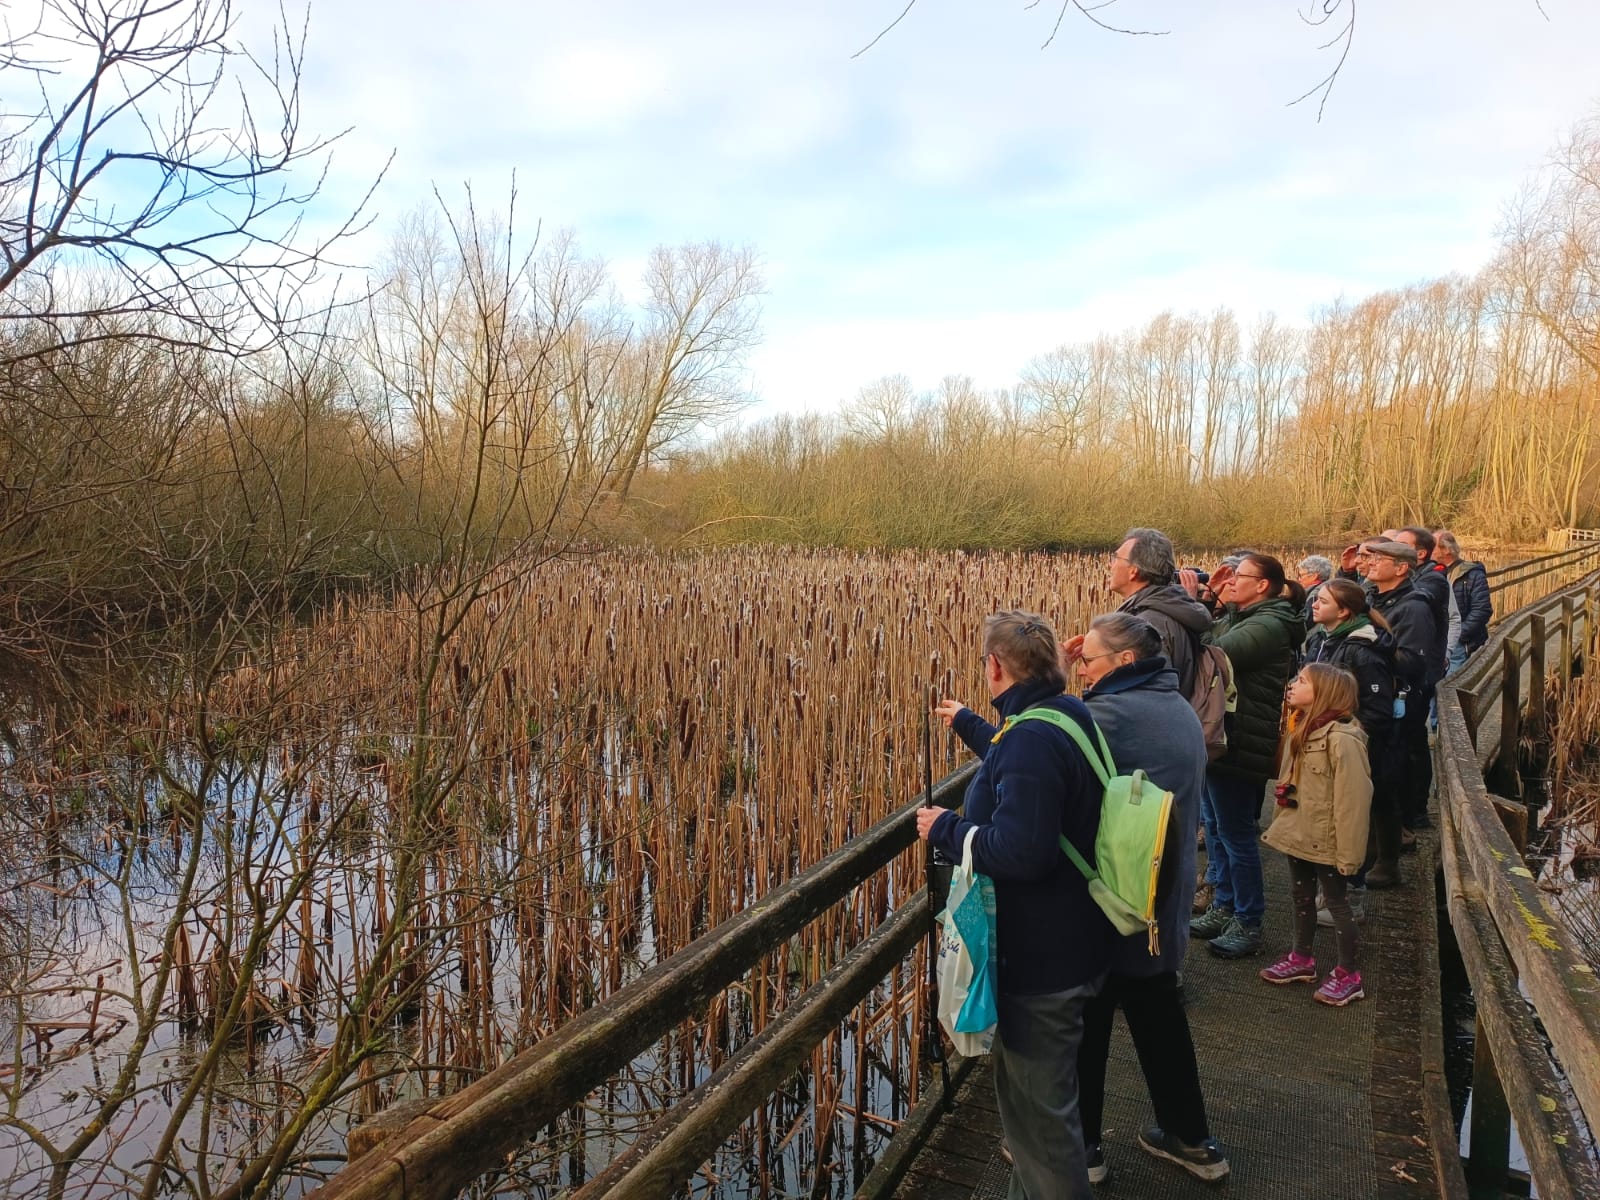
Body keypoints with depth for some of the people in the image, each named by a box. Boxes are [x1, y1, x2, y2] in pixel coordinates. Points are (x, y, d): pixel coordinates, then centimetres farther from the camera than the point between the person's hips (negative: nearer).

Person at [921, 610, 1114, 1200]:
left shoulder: (1032, 737, -28)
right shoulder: (1066, 715, 3)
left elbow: (1020, 851, -36)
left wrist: (946, 828, -20)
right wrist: (967, 723, 38)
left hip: (1043, 960, -11)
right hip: (1066, 945, 11)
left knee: (1040, 1109, 7)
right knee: (1028, 1090, 29)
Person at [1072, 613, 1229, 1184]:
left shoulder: (1111, 713, -23)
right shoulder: (1179, 708, 8)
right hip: (1163, 902, 9)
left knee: (1085, 1024, 8)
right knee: (1159, 1017, 22)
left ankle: (1078, 1146, 23)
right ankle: (1191, 1138, 35)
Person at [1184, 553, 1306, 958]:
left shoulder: (1268, 625, -18)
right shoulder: (1239, 617, 12)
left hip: (1240, 743, -10)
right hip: (1221, 737, 10)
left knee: (1235, 832, 1)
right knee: (1215, 825, 17)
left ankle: (1248, 924, 14)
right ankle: (1224, 907, 31)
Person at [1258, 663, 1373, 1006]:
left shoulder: (1342, 738, -24)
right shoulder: (1301, 729, 6)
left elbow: (1352, 799, -23)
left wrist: (1348, 852, -21)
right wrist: (1280, 824, 14)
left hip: (1325, 839, -9)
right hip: (1298, 833, 9)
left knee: (1336, 902, 7)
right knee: (1301, 896, 20)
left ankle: (1348, 974, 23)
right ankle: (1301, 958, 37)